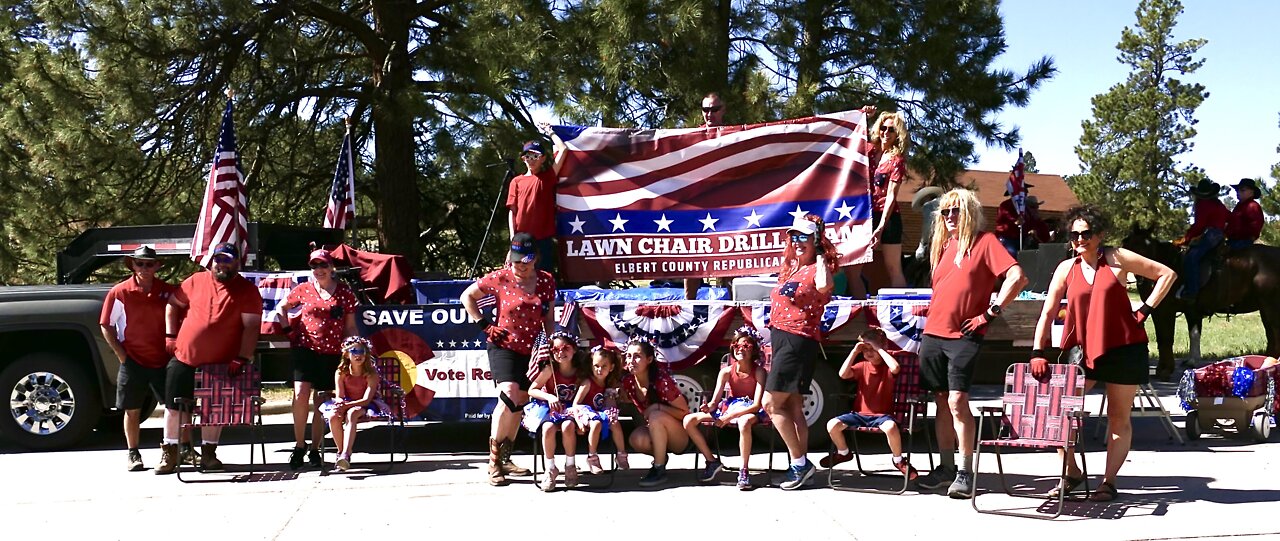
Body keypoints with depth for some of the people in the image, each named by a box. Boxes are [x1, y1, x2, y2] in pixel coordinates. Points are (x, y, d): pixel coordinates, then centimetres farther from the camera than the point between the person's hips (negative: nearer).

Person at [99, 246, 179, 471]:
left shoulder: (168, 291, 2)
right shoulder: (120, 292, -4)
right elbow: (106, 326, 0)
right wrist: (120, 353, -5)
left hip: (164, 360, 2)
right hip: (133, 361, -2)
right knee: (132, 410, 5)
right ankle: (133, 454, 17)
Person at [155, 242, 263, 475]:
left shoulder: (247, 291, -3)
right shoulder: (196, 281, 5)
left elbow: (251, 326, -8)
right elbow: (173, 304, 16)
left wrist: (242, 359, -17)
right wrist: (170, 335, 7)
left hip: (220, 365, -2)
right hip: (183, 358, 2)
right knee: (173, 406, 5)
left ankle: (208, 453, 21)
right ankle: (169, 454, 16)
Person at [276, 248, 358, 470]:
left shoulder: (344, 292, 6)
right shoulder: (304, 290, 6)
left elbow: (350, 326, 11)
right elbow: (282, 307, 22)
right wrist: (288, 329, 9)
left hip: (332, 353, 1)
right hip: (306, 348, -1)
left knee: (321, 402, 4)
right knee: (301, 395, -17)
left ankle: (315, 450, 15)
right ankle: (299, 445, -4)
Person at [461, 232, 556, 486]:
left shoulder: (546, 282, 3)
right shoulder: (499, 278, -8)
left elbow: (548, 319, 13)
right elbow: (467, 296, 3)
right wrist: (485, 325, -5)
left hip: (531, 350, 5)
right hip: (504, 347, -5)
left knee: (520, 404, 10)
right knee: (509, 397, -22)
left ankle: (505, 459, 23)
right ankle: (493, 461, -15)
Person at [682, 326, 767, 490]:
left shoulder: (758, 371, -12)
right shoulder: (726, 371, -1)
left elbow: (757, 405, -21)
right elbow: (715, 401, -4)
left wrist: (729, 416, -30)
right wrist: (709, 407, -30)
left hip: (750, 410, -5)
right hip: (728, 407, 5)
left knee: (744, 422, -45)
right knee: (689, 420, -11)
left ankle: (744, 471, -31)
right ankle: (711, 461, 1)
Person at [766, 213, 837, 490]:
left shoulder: (816, 268, -10)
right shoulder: (791, 268, 16)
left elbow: (824, 285, -34)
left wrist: (821, 256, -20)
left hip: (798, 341, -9)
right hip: (781, 339, 9)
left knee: (772, 404, -9)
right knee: (792, 409, 9)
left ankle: (799, 464, -3)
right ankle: (800, 465, 13)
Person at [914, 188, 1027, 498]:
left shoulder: (984, 241, -3)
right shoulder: (943, 246, 16)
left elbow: (1017, 278, -13)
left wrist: (991, 312, -12)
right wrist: (932, 311, 15)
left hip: (964, 335, -6)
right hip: (934, 333, 6)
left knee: (957, 400, -13)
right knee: (942, 401, 9)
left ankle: (965, 473, -7)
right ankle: (946, 467, 16)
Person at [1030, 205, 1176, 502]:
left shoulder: (1116, 258, -5)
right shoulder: (1066, 269, 3)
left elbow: (1167, 274, 1)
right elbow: (1048, 312, 2)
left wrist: (1144, 310, -5)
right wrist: (1037, 352, -7)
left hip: (1123, 348, -2)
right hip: (1082, 348, 3)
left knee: (1119, 418, 4)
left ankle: (1109, 481, 14)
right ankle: (1072, 472, 12)